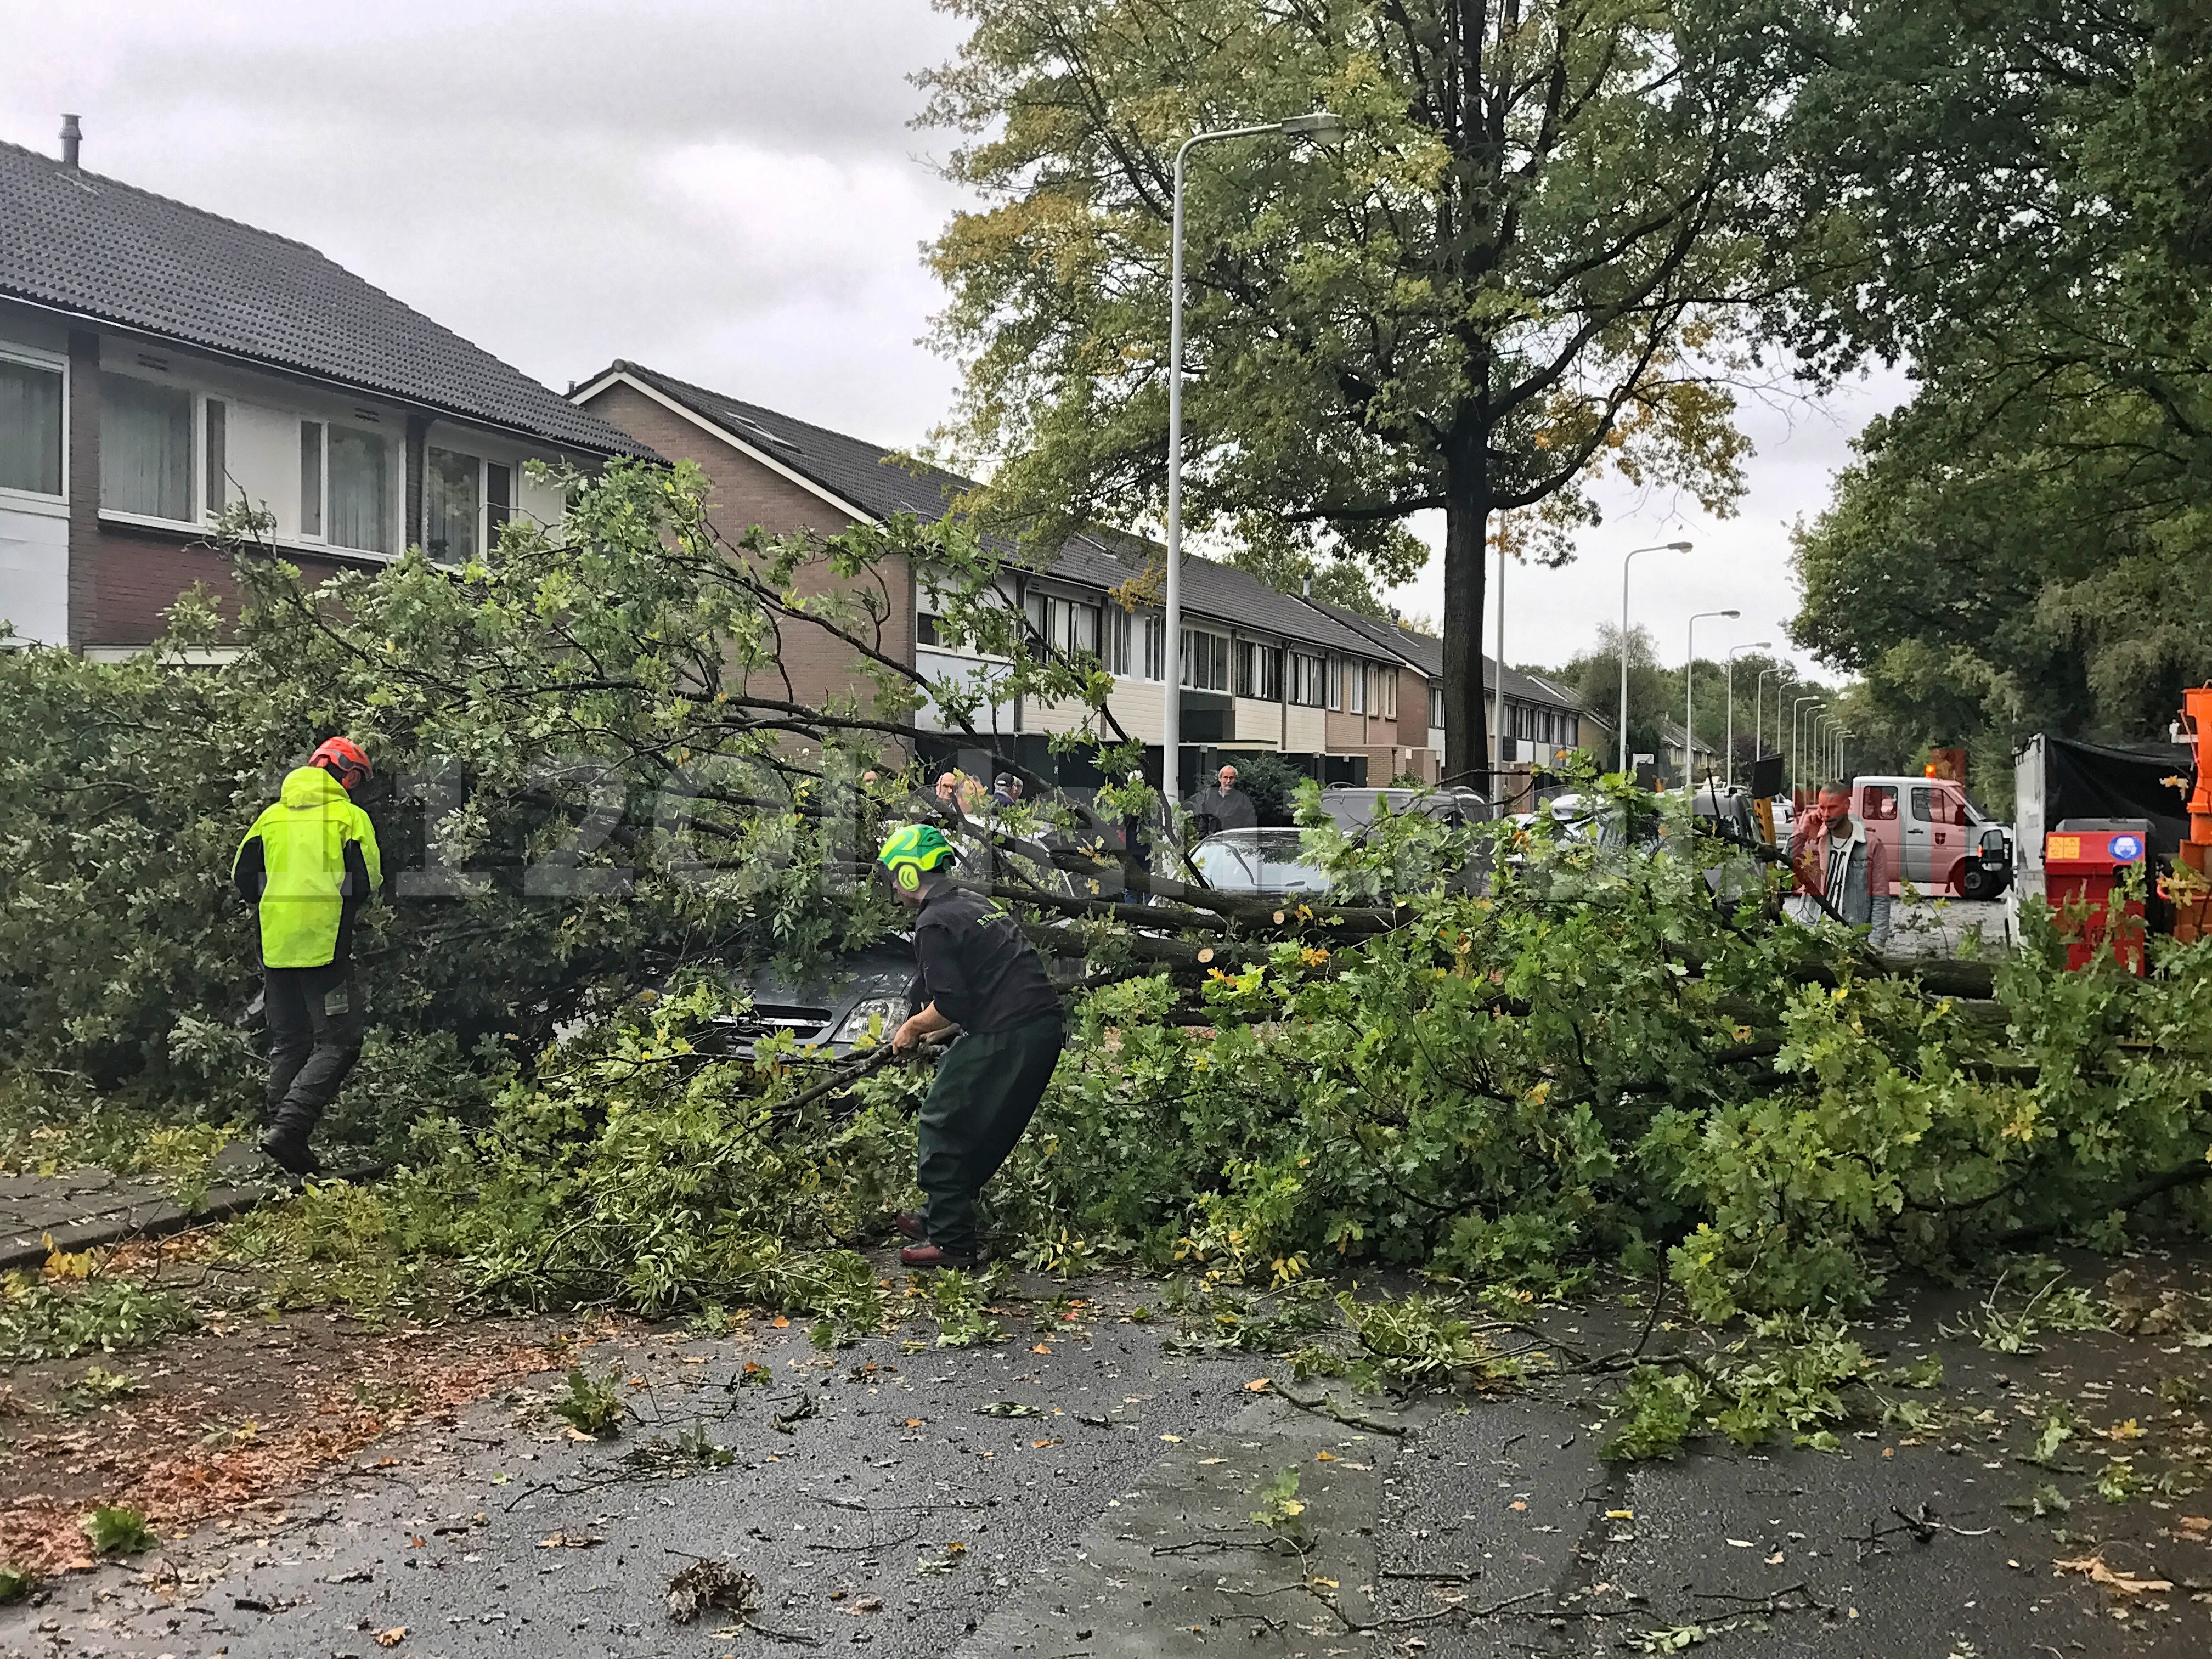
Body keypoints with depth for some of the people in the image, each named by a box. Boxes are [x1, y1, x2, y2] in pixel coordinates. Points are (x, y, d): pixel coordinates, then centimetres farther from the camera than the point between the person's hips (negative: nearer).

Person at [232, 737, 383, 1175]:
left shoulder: (271, 816, 13)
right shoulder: (350, 817, -1)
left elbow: (243, 876, 10)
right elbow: (367, 881, -6)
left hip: (275, 945, 6)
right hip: (325, 944, -6)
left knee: (287, 1044, 16)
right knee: (338, 1043, -3)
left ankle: (277, 1129, 13)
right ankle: (289, 1127, -18)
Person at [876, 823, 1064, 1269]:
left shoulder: (934, 925, -9)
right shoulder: (973, 903, 20)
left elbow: (951, 1005, -16)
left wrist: (913, 1028, 3)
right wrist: (933, 1032, 28)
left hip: (1005, 1037, -9)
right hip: (1046, 1026, 9)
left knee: (944, 1125, 3)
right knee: (981, 1131, 20)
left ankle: (951, 1241, 4)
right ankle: (940, 1219, 31)